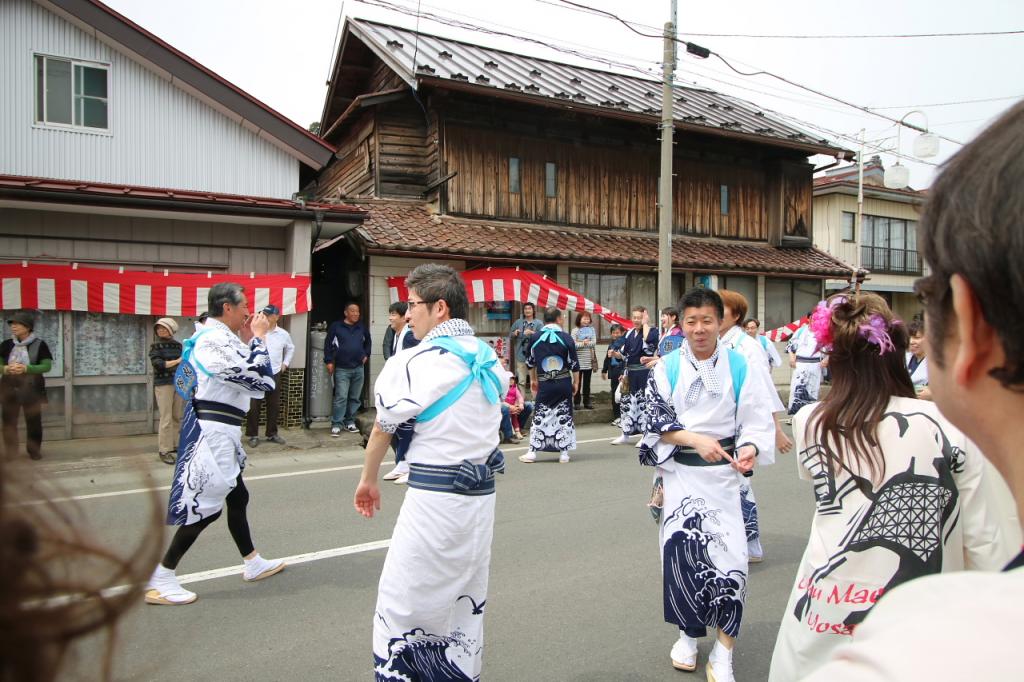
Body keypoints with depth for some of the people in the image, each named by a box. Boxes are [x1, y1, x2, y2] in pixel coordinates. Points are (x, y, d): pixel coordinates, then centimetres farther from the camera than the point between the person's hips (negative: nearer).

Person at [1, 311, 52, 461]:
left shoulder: (39, 344, -4)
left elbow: (46, 366, -8)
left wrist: (26, 368, -22)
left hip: (31, 388, -2)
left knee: (33, 421, 2)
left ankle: (34, 451, 15)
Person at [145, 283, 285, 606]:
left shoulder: (211, 336, 12)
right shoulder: (217, 340, -20)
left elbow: (249, 373, 19)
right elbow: (262, 380, -21)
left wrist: (253, 340, 9)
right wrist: (258, 337, -10)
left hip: (219, 430, 11)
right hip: (213, 431, -11)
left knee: (237, 497, 20)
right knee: (205, 505, -6)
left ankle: (253, 563, 34)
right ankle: (159, 579, 3)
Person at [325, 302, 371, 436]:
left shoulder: (362, 328, 9)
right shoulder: (336, 327, -3)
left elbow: (367, 342, 27)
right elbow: (328, 344, 0)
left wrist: (366, 355, 15)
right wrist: (329, 361, -5)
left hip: (358, 369, 4)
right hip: (342, 369, -4)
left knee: (355, 398, 9)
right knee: (341, 397, -7)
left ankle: (350, 422, 20)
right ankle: (336, 424, -1)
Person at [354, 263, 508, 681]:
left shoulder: (417, 360, -12)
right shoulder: (488, 358, 9)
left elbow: (383, 427, -3)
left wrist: (368, 480, 11)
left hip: (436, 498, -7)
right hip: (482, 493, 8)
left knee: (401, 603, 5)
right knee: (466, 599, 18)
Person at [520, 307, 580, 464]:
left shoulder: (535, 338, 2)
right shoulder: (566, 338, -6)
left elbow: (530, 362, 13)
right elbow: (574, 363, -4)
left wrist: (533, 380, 26)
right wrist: (576, 382, 7)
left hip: (544, 385, 1)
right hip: (564, 383, -1)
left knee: (539, 417, 7)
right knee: (564, 417, 7)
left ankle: (532, 452, 5)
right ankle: (563, 453, 8)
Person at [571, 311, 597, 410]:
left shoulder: (592, 329, 6)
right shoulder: (575, 330, -4)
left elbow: (594, 343, -4)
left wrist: (587, 343, -20)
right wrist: (582, 343, -23)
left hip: (589, 361, 3)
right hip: (578, 361, -3)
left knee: (587, 383, 10)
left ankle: (587, 402, 17)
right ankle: (576, 402, 9)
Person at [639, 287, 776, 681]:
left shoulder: (741, 368, -4)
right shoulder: (667, 368, -1)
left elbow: (757, 422, -3)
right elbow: (655, 421, -4)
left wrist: (750, 448, -24)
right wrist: (696, 439, -19)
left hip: (722, 472, -1)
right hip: (678, 471, 1)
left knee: (728, 554, -5)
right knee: (680, 549, 2)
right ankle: (688, 634, 27)